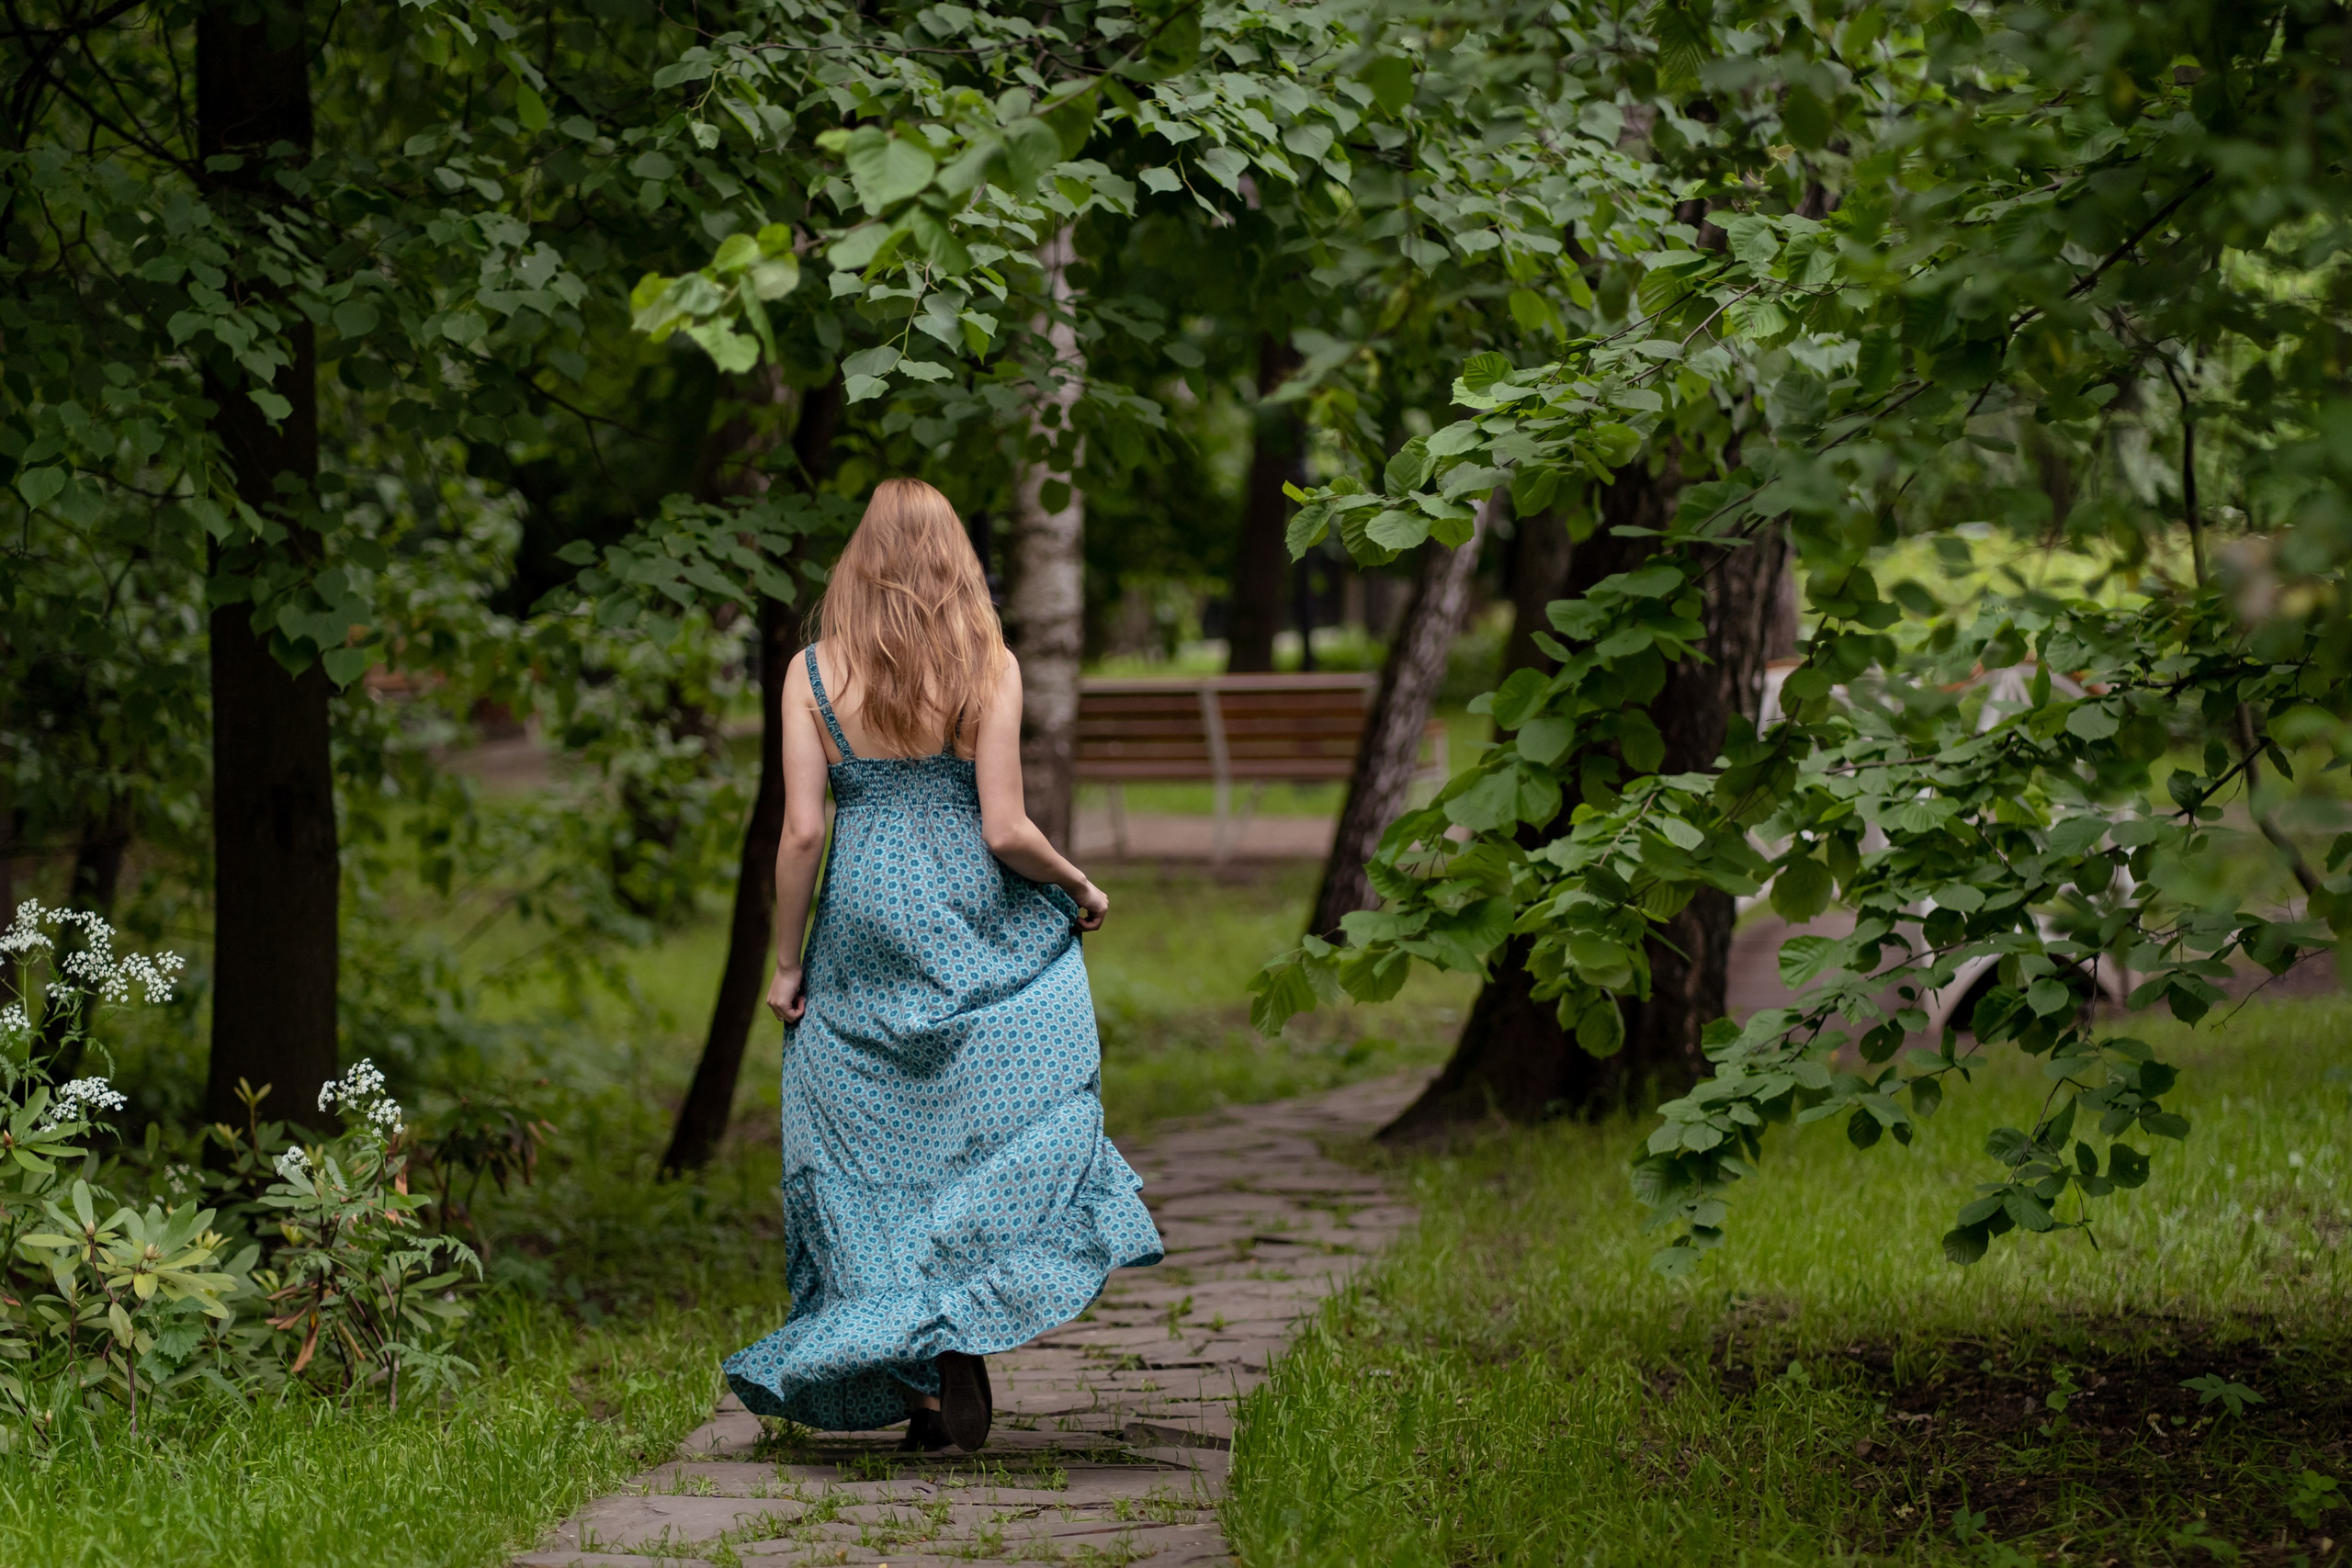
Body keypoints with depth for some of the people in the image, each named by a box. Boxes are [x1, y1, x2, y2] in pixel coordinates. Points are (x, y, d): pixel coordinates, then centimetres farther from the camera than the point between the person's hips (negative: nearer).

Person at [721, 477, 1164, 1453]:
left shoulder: (813, 674, 0)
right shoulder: (989, 668, -4)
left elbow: (803, 830, -4)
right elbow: (1004, 831, -8)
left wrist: (787, 962, 4)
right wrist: (1079, 888, 10)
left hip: (862, 937, 1)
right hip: (976, 937, -1)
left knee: (875, 1156, 9)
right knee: (990, 1148, 7)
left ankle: (918, 1389, 9)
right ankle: (959, 1343, -9)